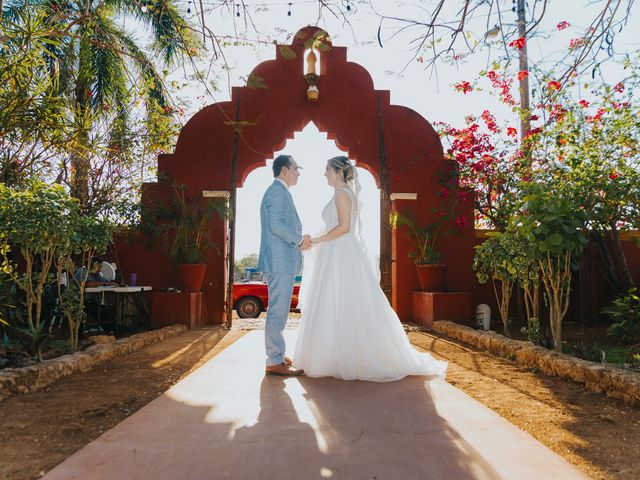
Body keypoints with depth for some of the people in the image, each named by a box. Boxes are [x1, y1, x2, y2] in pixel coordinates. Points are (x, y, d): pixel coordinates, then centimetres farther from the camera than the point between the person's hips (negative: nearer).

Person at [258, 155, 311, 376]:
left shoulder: (278, 191, 22)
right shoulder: (278, 190, -10)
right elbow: (276, 224, -21)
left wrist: (299, 238, 13)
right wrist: (300, 240, -13)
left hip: (281, 261, 11)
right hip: (280, 260, -11)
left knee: (278, 310, 15)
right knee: (278, 310, -7)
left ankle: (277, 354, 24)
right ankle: (274, 361, -1)